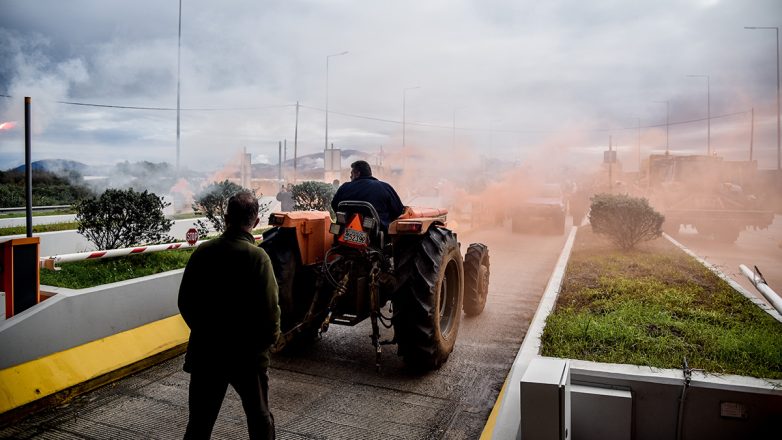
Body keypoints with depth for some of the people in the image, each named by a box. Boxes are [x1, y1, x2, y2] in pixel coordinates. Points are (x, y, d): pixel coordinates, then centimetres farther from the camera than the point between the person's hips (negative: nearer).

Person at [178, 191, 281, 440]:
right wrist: (269, 340, 0)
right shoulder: (256, 256, -17)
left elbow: (185, 301, 5)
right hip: (246, 353, -4)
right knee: (260, 419, 16)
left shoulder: (203, 251, -3)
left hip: (204, 350, 4)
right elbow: (270, 308, -18)